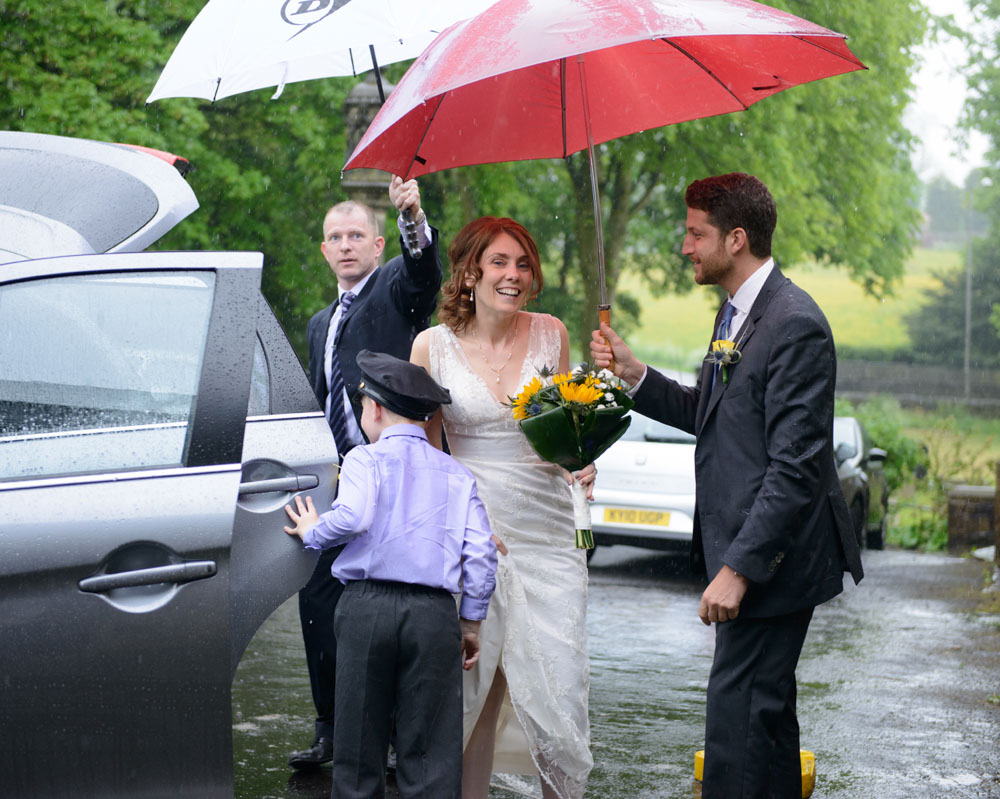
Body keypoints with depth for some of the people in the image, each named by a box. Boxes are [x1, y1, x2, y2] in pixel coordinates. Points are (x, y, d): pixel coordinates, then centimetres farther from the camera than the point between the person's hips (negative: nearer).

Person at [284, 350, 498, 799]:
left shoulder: (366, 460, 2)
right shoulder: (457, 474, 13)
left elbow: (352, 517, -16)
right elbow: (481, 552, 7)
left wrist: (312, 533, 3)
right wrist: (472, 621, 14)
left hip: (368, 606, -2)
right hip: (434, 611, 2)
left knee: (359, 744, 6)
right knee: (431, 751, 3)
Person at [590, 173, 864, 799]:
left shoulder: (795, 325, -19)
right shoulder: (738, 312, 13)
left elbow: (795, 468, -23)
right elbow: (711, 414, 21)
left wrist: (738, 568, -24)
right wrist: (632, 372, 9)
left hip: (774, 557, -10)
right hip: (746, 550, 11)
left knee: (737, 716, -10)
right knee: (767, 709, 19)